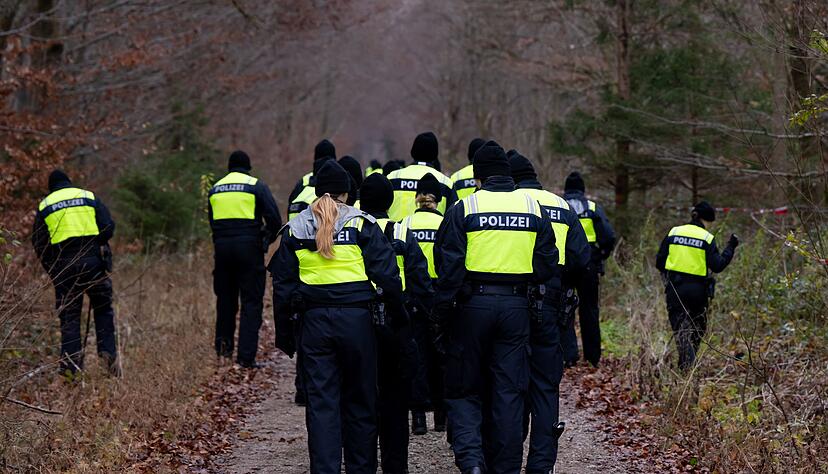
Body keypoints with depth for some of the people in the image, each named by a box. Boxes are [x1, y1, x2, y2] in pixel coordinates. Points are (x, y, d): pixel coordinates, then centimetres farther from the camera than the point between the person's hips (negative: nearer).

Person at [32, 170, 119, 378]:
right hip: (93, 263, -1)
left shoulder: (44, 206, 11)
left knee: (69, 316, 5)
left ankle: (69, 364, -3)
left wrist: (51, 269, 15)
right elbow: (108, 227, 2)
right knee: (103, 309, 12)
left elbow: (39, 243, 7)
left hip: (63, 266, 1)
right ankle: (108, 351, -4)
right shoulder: (89, 197, 9)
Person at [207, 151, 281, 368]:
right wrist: (267, 239, 10)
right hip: (249, 248, -4)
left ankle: (224, 344, 21)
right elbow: (274, 219, -7)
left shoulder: (215, 189, 13)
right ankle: (246, 356, -7)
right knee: (251, 301, -1)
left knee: (225, 297, 20)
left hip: (222, 247, 4)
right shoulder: (257, 186, -3)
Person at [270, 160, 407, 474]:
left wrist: (284, 333, 13)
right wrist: (398, 317, 7)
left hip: (314, 321, 1)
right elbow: (387, 275, -5)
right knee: (360, 401, 9)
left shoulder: (294, 230, 7)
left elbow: (283, 286, 7)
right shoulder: (362, 225, -1)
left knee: (320, 403, 3)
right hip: (357, 319, -1)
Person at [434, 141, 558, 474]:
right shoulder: (533, 208, 5)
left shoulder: (464, 209, -6)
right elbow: (548, 263, 5)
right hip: (516, 306, 2)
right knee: (509, 393, 8)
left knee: (463, 390, 8)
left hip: (473, 304, -2)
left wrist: (441, 314, -2)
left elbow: (449, 267, -8)